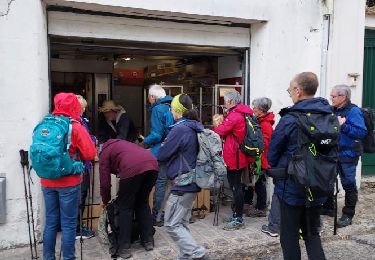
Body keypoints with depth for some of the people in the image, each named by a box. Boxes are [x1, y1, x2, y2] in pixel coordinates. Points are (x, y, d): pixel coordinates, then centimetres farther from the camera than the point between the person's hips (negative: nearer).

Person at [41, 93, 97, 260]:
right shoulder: (75, 127, -11)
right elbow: (90, 154, -11)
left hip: (47, 182, 5)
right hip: (68, 182, -5)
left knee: (50, 221, 15)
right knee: (68, 223, 5)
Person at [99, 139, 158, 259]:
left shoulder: (104, 152, 22)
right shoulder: (121, 143, 40)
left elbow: (105, 182, 17)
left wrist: (105, 201, 36)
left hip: (133, 169, -6)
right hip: (152, 165, 6)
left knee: (125, 208, 11)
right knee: (143, 204, 23)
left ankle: (124, 248, 15)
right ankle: (148, 241, 28)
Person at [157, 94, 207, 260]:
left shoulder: (180, 129, -19)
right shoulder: (196, 127, 8)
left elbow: (161, 155, -10)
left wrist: (164, 147, 10)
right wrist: (170, 147, 14)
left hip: (182, 183, -9)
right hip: (192, 182, 9)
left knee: (172, 225, -1)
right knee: (182, 223, 17)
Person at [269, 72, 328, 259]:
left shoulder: (290, 120, -17)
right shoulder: (329, 116, 0)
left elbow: (273, 154, -7)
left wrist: (278, 171, 12)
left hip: (291, 187, -5)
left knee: (289, 236, 10)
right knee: (312, 233, 19)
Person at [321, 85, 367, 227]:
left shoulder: (353, 111, -14)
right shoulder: (333, 110, 8)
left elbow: (362, 132, -24)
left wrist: (343, 125, -31)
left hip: (347, 156, -8)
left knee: (348, 185, 4)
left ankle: (348, 215, 15)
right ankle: (328, 207, 33)